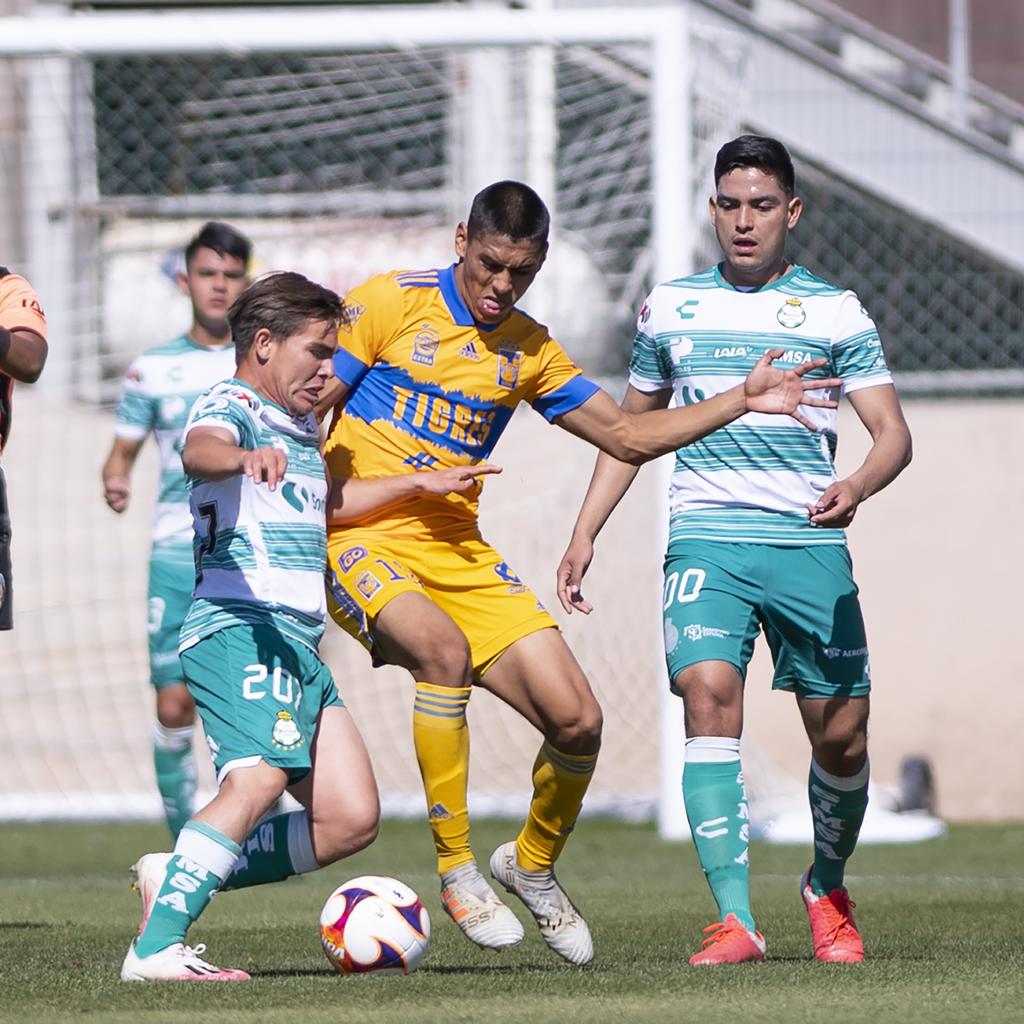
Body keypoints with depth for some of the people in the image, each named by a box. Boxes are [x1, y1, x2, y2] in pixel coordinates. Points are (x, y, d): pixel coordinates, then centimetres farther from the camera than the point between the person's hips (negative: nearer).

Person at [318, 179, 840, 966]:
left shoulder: (527, 348, 12)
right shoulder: (389, 304, -4)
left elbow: (626, 435, 18)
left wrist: (743, 401, 10)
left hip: (458, 550, 5)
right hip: (360, 543, -5)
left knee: (577, 720, -7)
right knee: (445, 649, -36)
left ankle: (533, 866, 23)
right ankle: (457, 871, -23)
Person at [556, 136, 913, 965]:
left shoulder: (836, 312, 6)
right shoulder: (670, 308, 13)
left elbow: (893, 430, 0)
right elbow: (630, 428, 23)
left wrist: (859, 485, -22)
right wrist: (585, 532, 15)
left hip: (810, 545, 0)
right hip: (706, 541, 0)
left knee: (842, 737, 1)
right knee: (710, 695, -21)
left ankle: (828, 888, 30)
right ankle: (735, 920, -25)